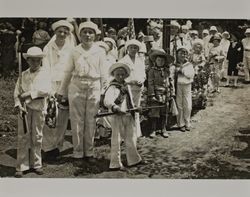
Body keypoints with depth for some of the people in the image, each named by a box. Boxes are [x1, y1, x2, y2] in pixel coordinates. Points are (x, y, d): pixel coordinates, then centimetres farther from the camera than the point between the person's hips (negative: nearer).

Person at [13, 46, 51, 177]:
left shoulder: (43, 74, 0)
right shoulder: (23, 75, 8)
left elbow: (45, 90, -14)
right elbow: (17, 92, 4)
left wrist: (29, 94, -15)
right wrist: (18, 104, -11)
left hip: (38, 108, -1)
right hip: (24, 108, 2)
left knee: (37, 137, 7)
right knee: (23, 136, 1)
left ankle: (36, 164, 20)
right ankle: (21, 166, 8)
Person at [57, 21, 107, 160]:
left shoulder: (100, 52, 5)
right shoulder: (75, 52, 7)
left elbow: (104, 74, 6)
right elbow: (68, 72, 11)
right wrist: (62, 91, 12)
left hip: (94, 88, 0)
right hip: (76, 86, 1)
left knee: (91, 121, 5)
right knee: (77, 120, 2)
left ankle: (89, 152, 17)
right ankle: (78, 153, 13)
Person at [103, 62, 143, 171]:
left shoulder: (127, 86, 14)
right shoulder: (112, 88, -11)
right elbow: (107, 101, -27)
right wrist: (115, 108, -43)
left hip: (129, 116, 8)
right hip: (117, 117, -7)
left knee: (131, 139, 16)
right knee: (116, 140, -1)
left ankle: (134, 160, 31)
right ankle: (115, 164, 9)